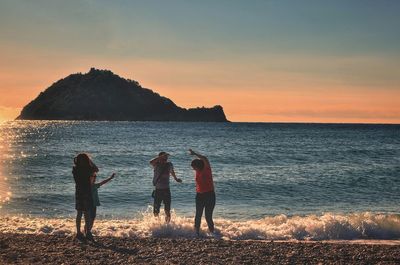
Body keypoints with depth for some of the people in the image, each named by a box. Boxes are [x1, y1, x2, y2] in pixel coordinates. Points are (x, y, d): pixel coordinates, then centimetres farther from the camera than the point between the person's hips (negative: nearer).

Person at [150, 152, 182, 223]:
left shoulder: (169, 165, 1)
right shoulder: (156, 165, -7)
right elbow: (151, 162, -31)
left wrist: (176, 179, 36)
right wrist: (161, 156, -35)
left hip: (166, 190, 2)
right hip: (158, 190, -1)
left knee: (167, 211, 0)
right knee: (156, 213, 1)